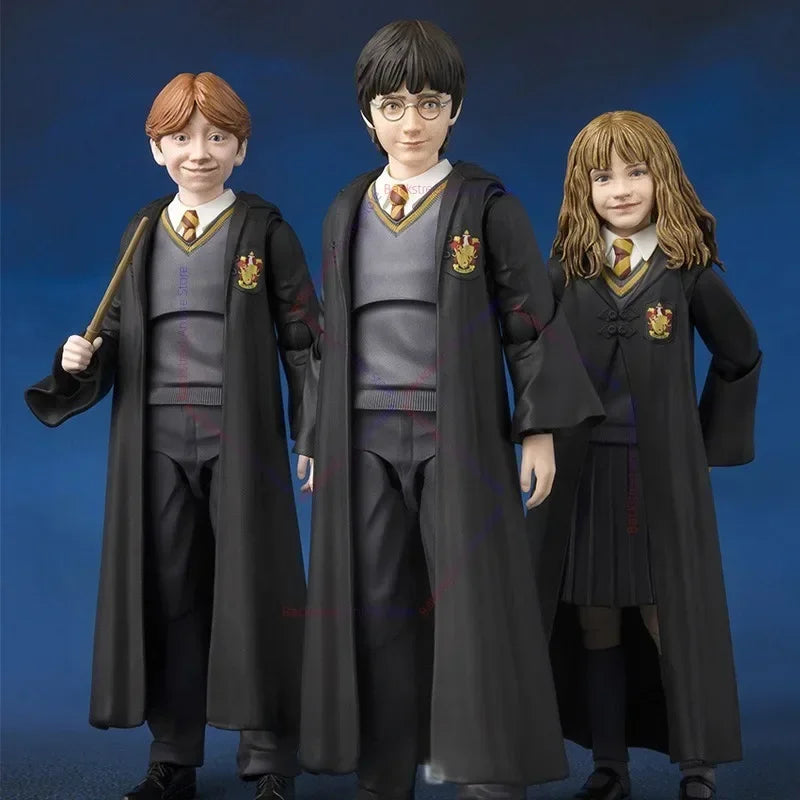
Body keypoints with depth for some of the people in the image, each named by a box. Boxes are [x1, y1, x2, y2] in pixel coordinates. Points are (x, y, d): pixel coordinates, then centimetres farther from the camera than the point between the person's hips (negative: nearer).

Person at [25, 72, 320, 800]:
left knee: (251, 592, 0)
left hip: (239, 437, -3)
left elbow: (301, 339, -2)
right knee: (165, 592, 7)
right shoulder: (142, 233, 10)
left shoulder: (264, 229, 0)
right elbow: (119, 340, 14)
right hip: (157, 438, 4)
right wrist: (83, 359, -8)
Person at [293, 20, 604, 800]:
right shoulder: (346, 213, 10)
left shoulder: (486, 205, -1)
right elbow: (329, 333, 15)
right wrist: (315, 437, 13)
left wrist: (540, 428, -7)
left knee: (472, 603, -4)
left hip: (458, 434, -4)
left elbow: (530, 319, -1)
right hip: (367, 439, 4)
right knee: (375, 608, 6)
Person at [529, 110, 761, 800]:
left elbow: (741, 357, 9)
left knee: (672, 618, 1)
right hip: (583, 470, 2)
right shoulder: (566, 270, 2)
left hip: (666, 475, -2)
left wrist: (712, 442, 8)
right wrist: (544, 432, 0)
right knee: (595, 623, 7)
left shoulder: (688, 270, -1)